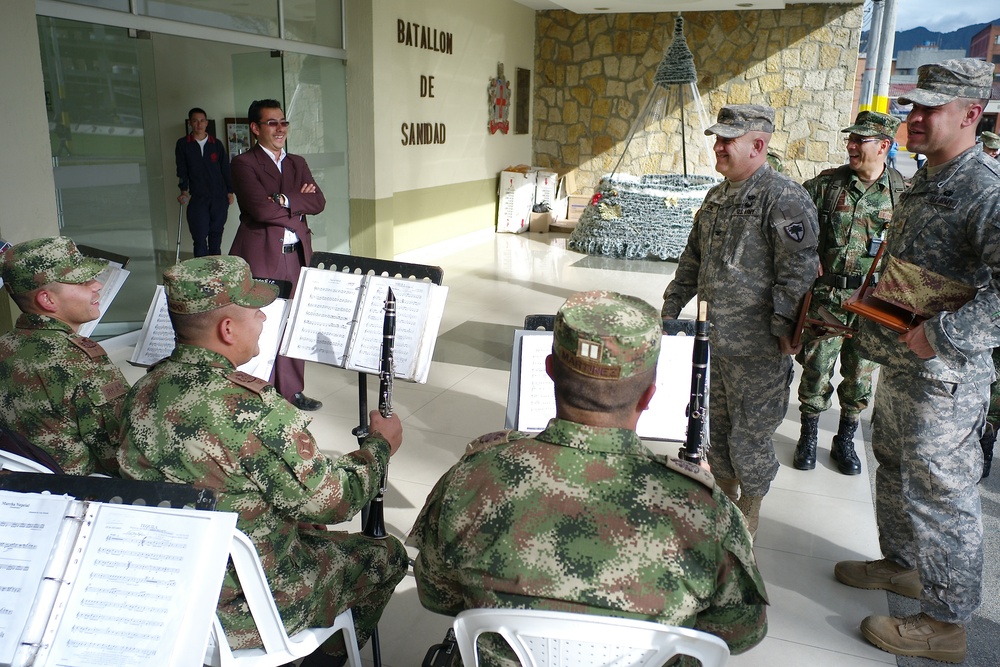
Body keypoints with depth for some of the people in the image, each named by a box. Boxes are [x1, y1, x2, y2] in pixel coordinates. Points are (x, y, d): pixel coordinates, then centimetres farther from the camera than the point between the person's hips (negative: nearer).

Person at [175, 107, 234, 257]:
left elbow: (225, 168, 10)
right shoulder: (183, 144, 5)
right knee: (200, 237, -6)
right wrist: (184, 191, -8)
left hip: (219, 197, 2)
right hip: (197, 198, -1)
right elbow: (181, 170, 3)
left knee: (216, 234, 7)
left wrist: (230, 191, 6)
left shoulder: (216, 144, 8)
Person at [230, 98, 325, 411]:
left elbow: (318, 202, 3)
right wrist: (297, 211, -4)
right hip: (261, 256, -5)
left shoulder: (297, 163, 17)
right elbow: (260, 208, -16)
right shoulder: (244, 163, -2)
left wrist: (285, 200, -12)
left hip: (296, 256, 6)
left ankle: (291, 391, 20)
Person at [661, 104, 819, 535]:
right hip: (716, 338, 8)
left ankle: (746, 525, 23)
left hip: (758, 350, -8)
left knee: (749, 435, 3)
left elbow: (799, 270, -20)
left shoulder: (784, 198, -14)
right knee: (718, 427, 19)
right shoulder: (717, 197, 14)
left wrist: (783, 326, -23)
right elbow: (692, 260, 21)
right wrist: (671, 307, 21)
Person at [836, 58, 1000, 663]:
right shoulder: (925, 183, 11)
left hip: (943, 380, -10)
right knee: (895, 470, 24)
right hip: (899, 367, 10)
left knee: (942, 496, 3)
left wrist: (944, 335, -32)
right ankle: (903, 563, 45)